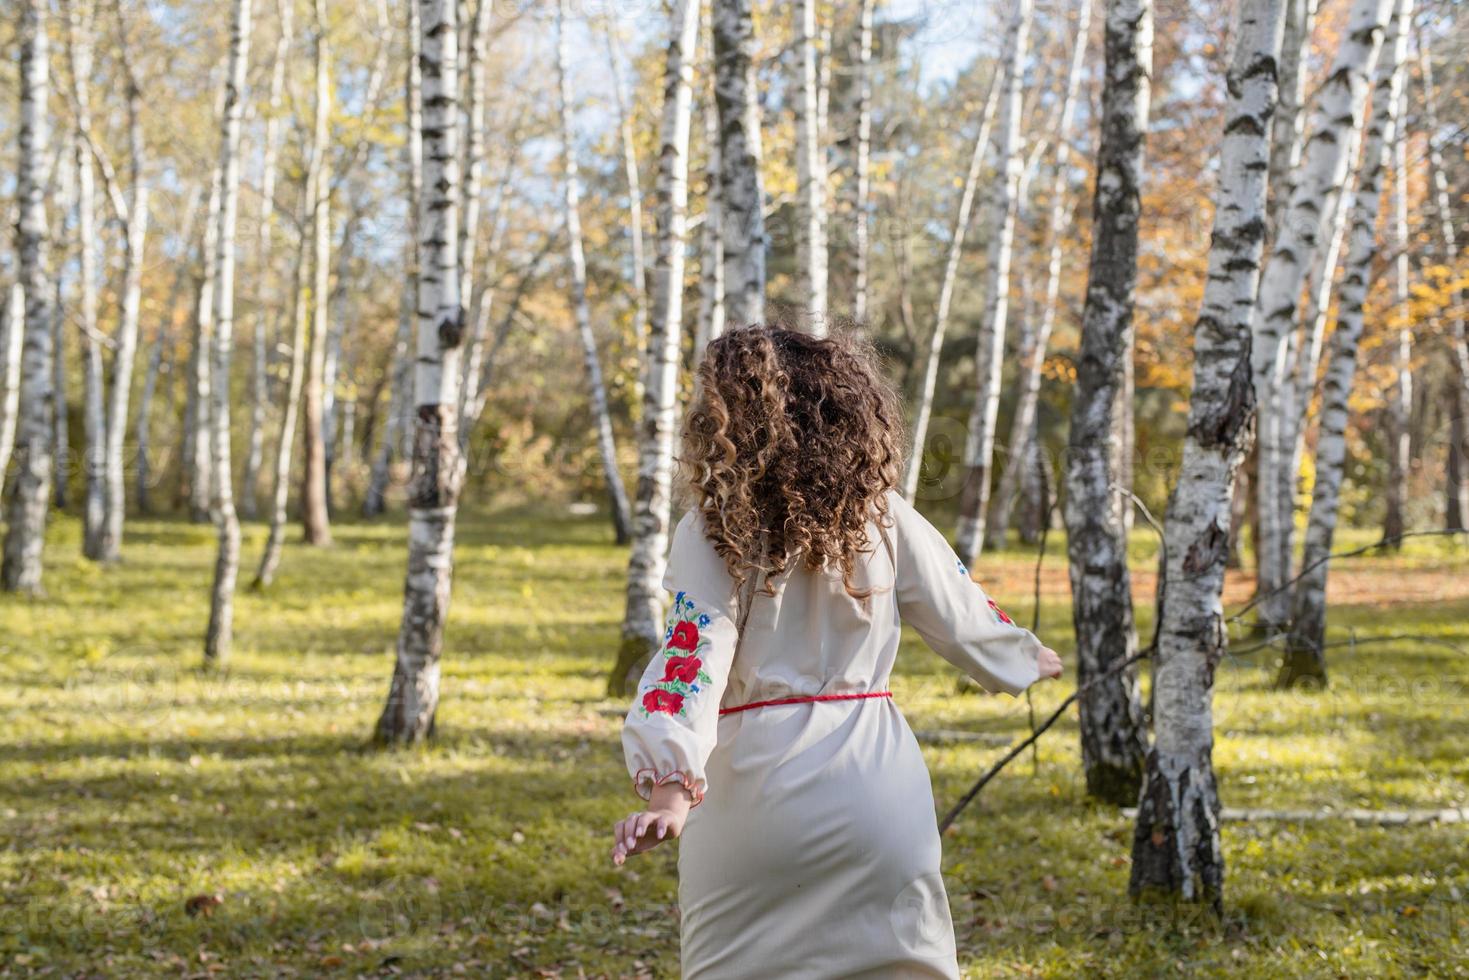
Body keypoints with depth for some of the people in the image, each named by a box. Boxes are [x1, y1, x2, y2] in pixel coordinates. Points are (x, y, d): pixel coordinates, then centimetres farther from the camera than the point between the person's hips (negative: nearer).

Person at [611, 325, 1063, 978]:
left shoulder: (711, 532, -7)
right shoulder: (883, 516, 1)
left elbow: (693, 655, -18)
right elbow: (960, 612, 11)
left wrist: (671, 789, -27)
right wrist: (1025, 657, 30)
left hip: (757, 795, -2)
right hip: (876, 790, 2)